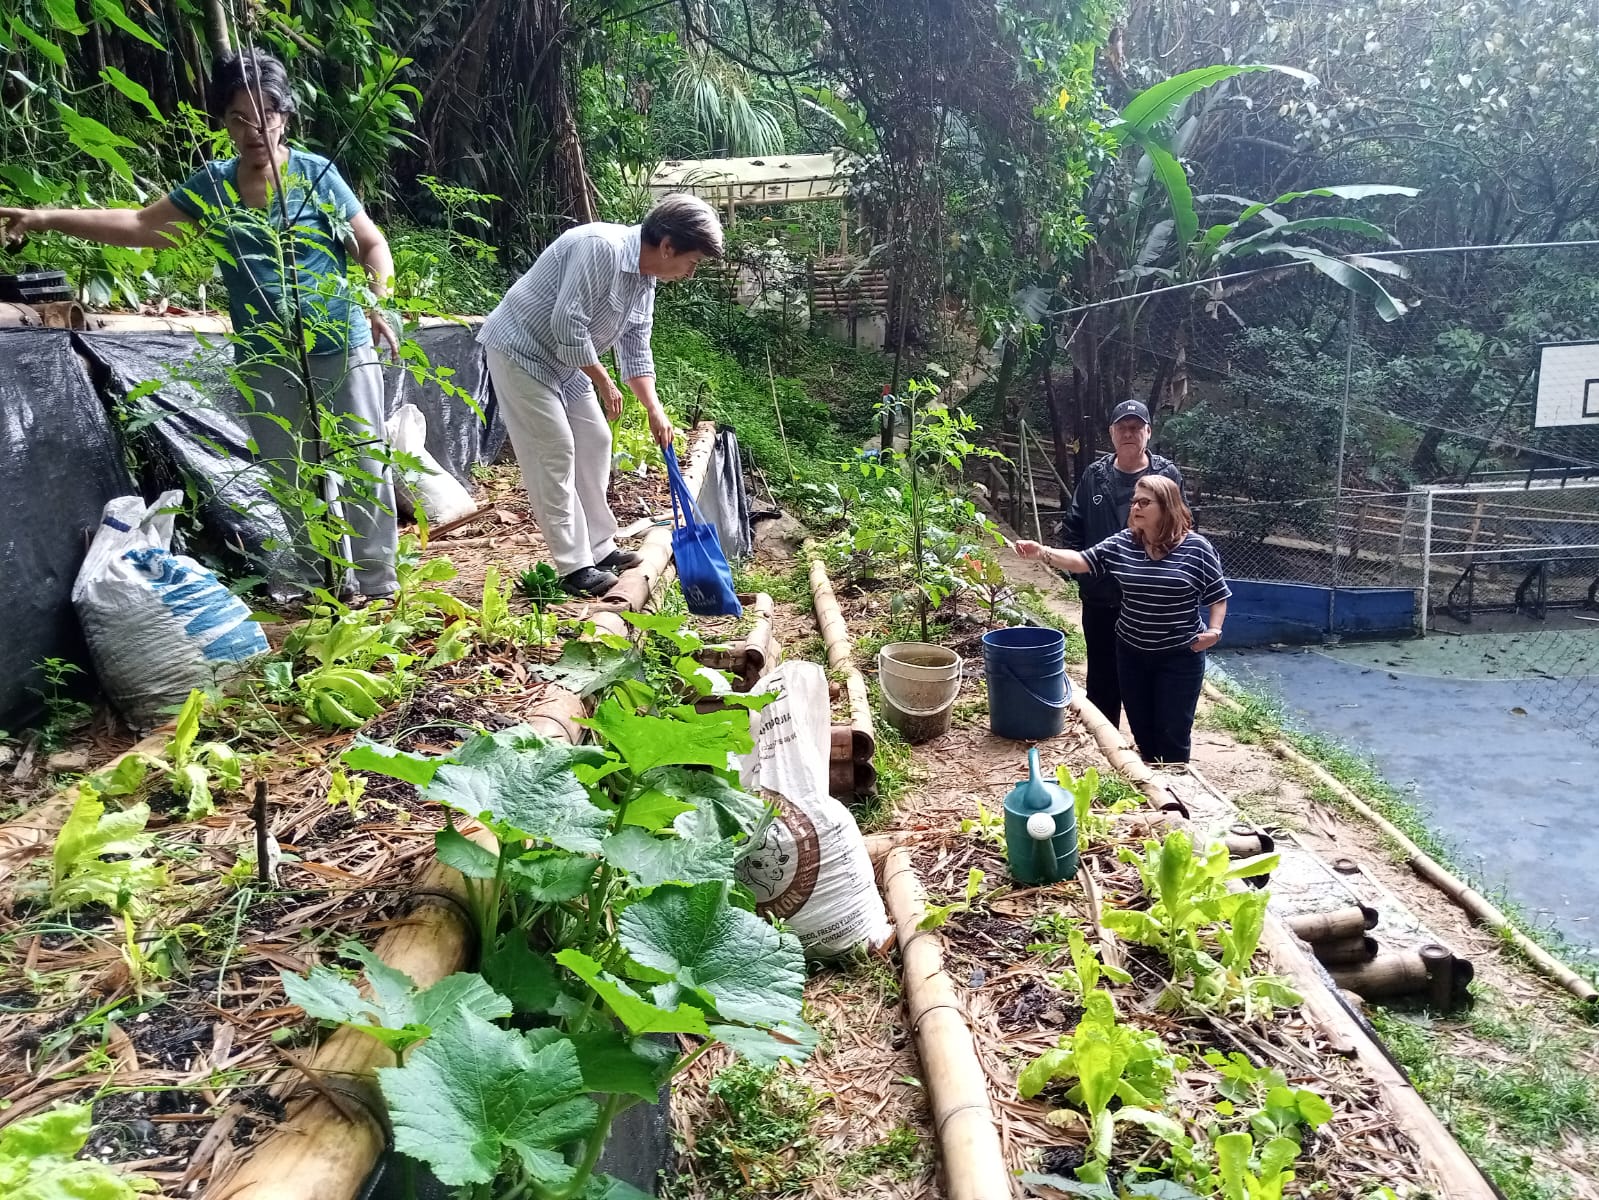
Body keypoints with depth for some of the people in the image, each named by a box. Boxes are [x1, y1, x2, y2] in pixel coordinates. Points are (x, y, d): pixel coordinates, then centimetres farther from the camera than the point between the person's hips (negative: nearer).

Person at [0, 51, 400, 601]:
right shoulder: (211, 185, 7)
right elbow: (139, 225, 10)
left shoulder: (317, 173, -2)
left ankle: (376, 582, 9)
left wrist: (380, 305, -15)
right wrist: (48, 218, 3)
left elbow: (372, 246, 1)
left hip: (342, 349, -4)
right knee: (286, 473, 10)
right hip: (264, 360, 4)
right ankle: (303, 576, 22)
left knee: (364, 465, 0)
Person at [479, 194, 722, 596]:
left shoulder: (645, 280, 3)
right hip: (521, 350, -10)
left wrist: (655, 410, 0)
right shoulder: (600, 247, -27)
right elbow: (567, 323, -29)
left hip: (565, 361, 10)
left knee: (594, 441, 10)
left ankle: (598, 547, 19)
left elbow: (635, 351, 9)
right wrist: (603, 382, -18)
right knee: (555, 451, -10)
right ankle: (574, 565, -3)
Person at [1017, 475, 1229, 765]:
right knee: (1141, 727, 15)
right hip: (1132, 653, 4)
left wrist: (1214, 630, -17)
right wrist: (1043, 552, -21)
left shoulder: (1196, 548, -10)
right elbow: (1083, 561, -6)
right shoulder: (1122, 544, -1)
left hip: (1180, 656, -4)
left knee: (1173, 731, 4)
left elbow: (1218, 595, -2)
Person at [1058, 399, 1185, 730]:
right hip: (1100, 597, 2)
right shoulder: (1095, 475, 3)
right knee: (1102, 678, 13)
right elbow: (1072, 527, 9)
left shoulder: (1167, 475, -3)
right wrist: (1081, 569, -1)